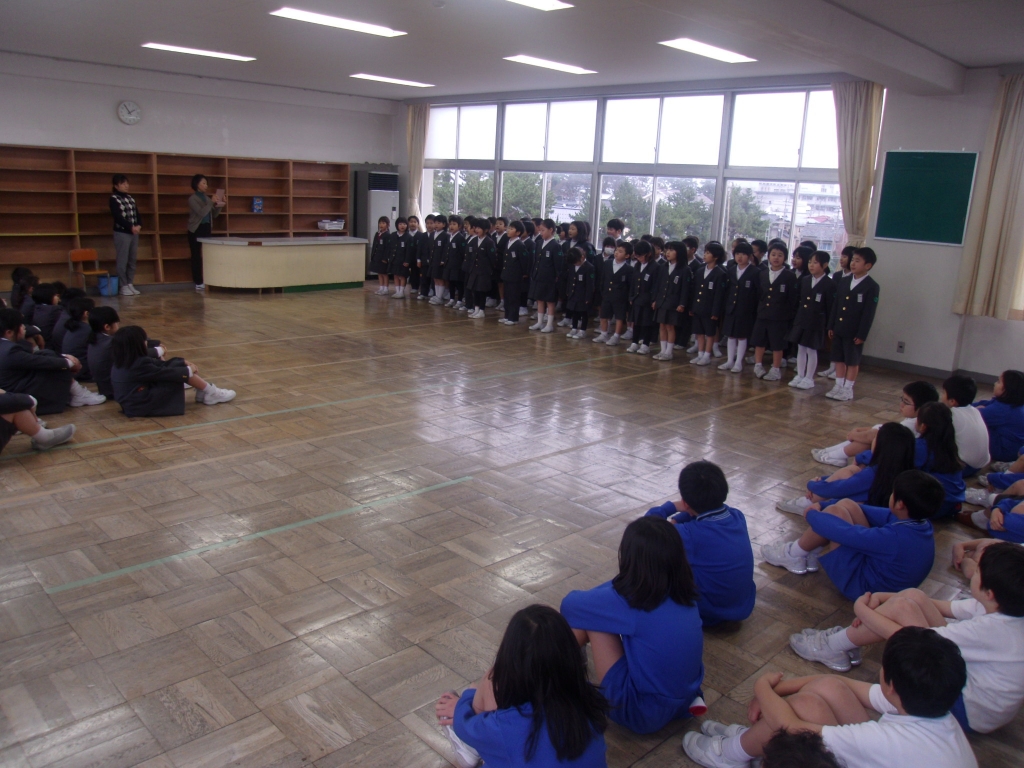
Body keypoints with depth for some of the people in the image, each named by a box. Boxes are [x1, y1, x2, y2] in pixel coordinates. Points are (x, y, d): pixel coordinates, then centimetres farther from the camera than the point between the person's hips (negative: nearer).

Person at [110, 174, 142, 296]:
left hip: (134, 233, 6)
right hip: (121, 233, -6)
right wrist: (131, 227, -19)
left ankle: (130, 284, 15)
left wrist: (139, 226, -10)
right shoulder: (114, 198, -6)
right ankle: (123, 286, 1)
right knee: (123, 260, -4)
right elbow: (118, 217, -15)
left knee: (133, 259, 8)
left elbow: (137, 213, 9)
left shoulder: (130, 198, 14)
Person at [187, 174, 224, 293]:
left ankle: (206, 282, 8)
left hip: (206, 229, 6)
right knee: (197, 257, -2)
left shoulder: (206, 198, 13)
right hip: (196, 230, -6)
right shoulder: (192, 199, -6)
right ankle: (199, 284, -1)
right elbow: (201, 213, -19)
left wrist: (219, 206, -2)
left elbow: (214, 215, 14)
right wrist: (212, 203, -21)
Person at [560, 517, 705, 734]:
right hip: (686, 702, 7)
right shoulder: (685, 591, -6)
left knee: (588, 617, -5)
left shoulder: (629, 602, -24)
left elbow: (571, 604, -8)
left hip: (642, 713, -7)